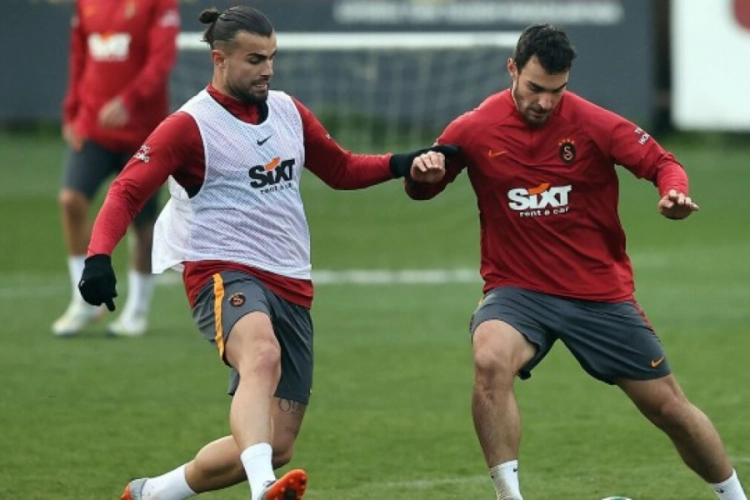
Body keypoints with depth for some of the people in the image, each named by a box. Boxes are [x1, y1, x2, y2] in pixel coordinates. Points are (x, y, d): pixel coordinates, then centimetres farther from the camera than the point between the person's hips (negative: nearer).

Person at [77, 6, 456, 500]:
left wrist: (405, 164, 11)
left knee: (277, 445, 2)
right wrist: (99, 257, -27)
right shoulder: (190, 126, -5)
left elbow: (341, 169, 28)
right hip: (224, 274, -7)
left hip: (291, 288, 7)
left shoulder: (288, 111, 15)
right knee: (262, 355, -41)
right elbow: (127, 192, -9)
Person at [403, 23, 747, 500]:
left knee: (670, 407, 6)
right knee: (490, 360, -34)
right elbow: (421, 189, 5)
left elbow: (662, 162, -5)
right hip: (518, 290, 0)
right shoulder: (474, 129, -7)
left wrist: (674, 191, -28)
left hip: (601, 293, 0)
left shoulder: (592, 123, -11)